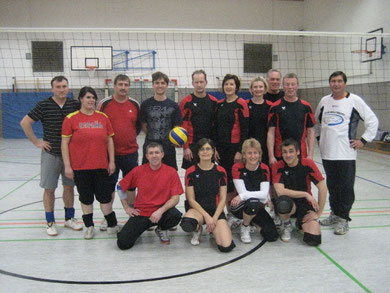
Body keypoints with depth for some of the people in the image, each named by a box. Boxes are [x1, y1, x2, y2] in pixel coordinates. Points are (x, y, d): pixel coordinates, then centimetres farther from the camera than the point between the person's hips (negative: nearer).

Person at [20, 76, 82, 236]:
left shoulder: (75, 105, 0)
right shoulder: (43, 105, -8)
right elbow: (25, 123, -5)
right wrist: (37, 142, -8)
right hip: (50, 153, -2)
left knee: (69, 186, 11)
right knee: (49, 188, 4)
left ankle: (69, 218, 26)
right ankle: (50, 222, 17)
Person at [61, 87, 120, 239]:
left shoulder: (103, 117, 5)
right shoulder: (71, 118, -2)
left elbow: (109, 140, 9)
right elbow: (65, 143, -2)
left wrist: (111, 161, 4)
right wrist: (67, 166, -6)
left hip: (101, 166, 1)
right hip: (80, 167, -1)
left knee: (105, 196, 5)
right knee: (86, 198, 10)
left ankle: (112, 225, 20)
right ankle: (89, 227, 25)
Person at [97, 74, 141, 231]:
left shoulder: (135, 104, 5)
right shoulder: (104, 103, -3)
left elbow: (139, 124, 17)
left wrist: (132, 136, 7)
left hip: (130, 152, 2)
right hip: (109, 152, -2)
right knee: (109, 185, 8)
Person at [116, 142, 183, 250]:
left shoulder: (171, 172, -6)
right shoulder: (138, 171, -3)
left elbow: (175, 198, -9)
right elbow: (121, 187, 11)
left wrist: (160, 211, -23)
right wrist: (126, 207, 7)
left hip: (161, 212, 0)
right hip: (140, 213, 1)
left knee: (176, 216, -34)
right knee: (123, 244, -15)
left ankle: (161, 229, 3)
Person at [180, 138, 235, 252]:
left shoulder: (220, 171, 1)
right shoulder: (191, 172, -3)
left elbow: (223, 199, 1)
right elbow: (191, 199, -5)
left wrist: (214, 218, -12)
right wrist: (207, 216, -15)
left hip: (216, 210, 1)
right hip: (197, 209, -1)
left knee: (226, 246, -19)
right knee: (187, 224, -38)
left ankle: (213, 229, 15)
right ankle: (198, 229, 1)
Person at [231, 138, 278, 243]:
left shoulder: (264, 169, -7)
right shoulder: (237, 168, -15)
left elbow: (264, 194, -16)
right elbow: (242, 192, -19)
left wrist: (243, 196, -28)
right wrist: (260, 197, -21)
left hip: (258, 208, 4)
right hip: (239, 206, -3)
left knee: (272, 236, -11)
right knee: (253, 203, -38)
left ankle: (250, 219, 17)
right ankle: (245, 227, -6)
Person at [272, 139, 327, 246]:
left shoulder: (308, 164, -11)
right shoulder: (277, 167, -12)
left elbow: (323, 188, -10)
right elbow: (280, 191, -24)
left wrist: (318, 212, -11)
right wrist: (306, 194, -24)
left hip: (306, 205, 1)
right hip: (289, 204, -1)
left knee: (313, 240, -20)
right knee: (283, 202, -38)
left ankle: (300, 224, 17)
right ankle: (287, 225, -2)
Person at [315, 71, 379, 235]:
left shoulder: (354, 100, -4)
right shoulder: (324, 101, 10)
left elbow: (372, 120, -1)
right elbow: (317, 121, 25)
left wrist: (363, 140, -4)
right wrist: (319, 137, 16)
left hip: (346, 153, -4)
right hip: (327, 153, 5)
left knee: (345, 188, -1)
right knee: (332, 186, 13)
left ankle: (343, 219, 10)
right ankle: (335, 214, 27)